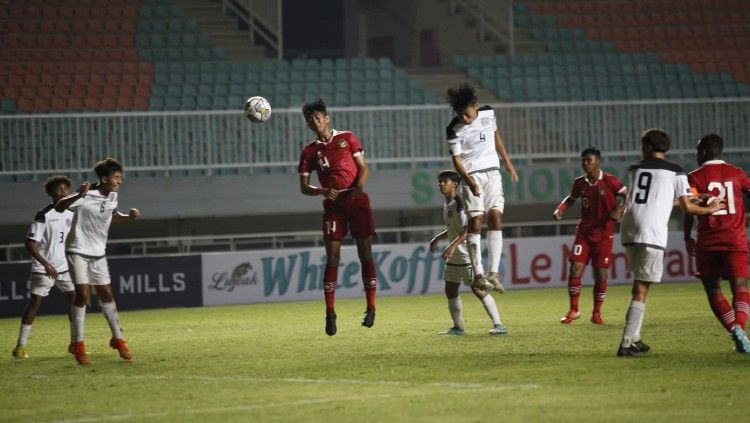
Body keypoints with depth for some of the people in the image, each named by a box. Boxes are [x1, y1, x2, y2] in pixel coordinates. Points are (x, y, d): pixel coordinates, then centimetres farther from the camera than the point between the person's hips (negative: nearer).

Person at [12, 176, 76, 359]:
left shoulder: (71, 214, 5)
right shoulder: (43, 215, -14)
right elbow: (30, 244, -17)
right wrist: (46, 264, -25)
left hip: (65, 268, 6)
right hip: (43, 269, -6)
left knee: (76, 300, -2)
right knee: (34, 303, -3)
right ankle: (20, 346, 3)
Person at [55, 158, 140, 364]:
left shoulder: (112, 197, 2)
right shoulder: (87, 196, -18)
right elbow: (59, 207, -28)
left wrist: (128, 217, 2)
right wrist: (78, 196, -46)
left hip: (98, 254, 6)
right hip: (78, 251, -6)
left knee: (106, 295, 8)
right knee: (82, 295, -13)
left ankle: (117, 339, 19)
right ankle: (78, 345, -6)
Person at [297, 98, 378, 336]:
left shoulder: (347, 138, 8)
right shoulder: (309, 152, 9)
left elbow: (363, 167, 5)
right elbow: (304, 187, 6)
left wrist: (359, 186, -15)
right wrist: (322, 191, -14)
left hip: (356, 200, -1)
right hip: (333, 205, 1)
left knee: (365, 254, -3)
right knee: (332, 258, -5)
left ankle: (371, 308, 2)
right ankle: (330, 313, -6)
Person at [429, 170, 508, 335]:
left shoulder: (460, 203, -15)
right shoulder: (446, 205, 14)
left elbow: (467, 229, -24)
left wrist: (453, 245, -30)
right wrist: (437, 238, 18)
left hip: (466, 254, -10)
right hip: (454, 256, 10)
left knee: (478, 289, -13)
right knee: (450, 290, 11)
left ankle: (498, 325, -13)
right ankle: (458, 327, 21)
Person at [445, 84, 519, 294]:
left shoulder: (488, 113, 0)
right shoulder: (454, 129, -12)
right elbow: (457, 159, -10)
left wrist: (507, 161, 22)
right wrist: (469, 181, -25)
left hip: (492, 172, 4)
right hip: (472, 176, -4)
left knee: (495, 217, -7)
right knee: (476, 220, -12)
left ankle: (493, 273, -11)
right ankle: (478, 275, -14)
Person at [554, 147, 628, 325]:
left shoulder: (609, 181, -9)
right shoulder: (580, 183, 3)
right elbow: (570, 198, 20)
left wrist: (619, 210, -27)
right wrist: (560, 210, 2)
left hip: (604, 233, -3)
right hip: (584, 231, 3)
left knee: (601, 273, -1)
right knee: (575, 268, -7)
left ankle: (596, 313, 13)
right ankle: (573, 310, 6)